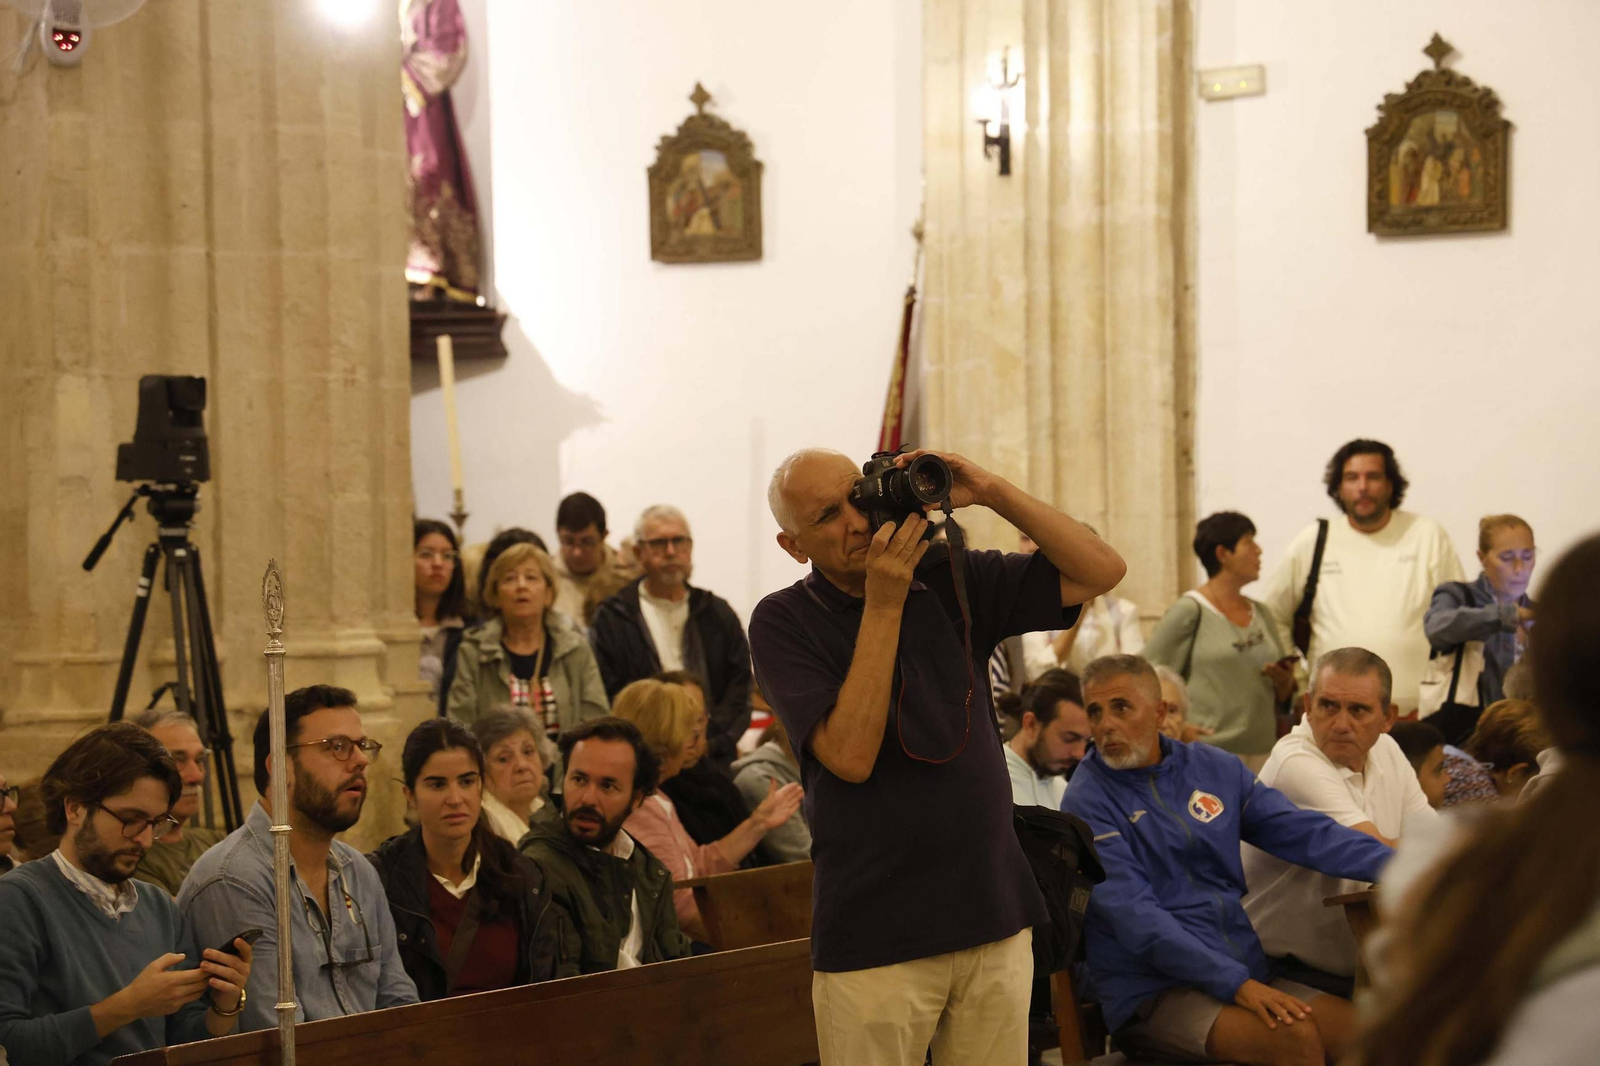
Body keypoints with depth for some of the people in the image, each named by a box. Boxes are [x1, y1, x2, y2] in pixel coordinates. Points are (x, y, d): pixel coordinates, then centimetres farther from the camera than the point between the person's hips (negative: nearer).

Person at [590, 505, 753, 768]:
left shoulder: (719, 615, 16)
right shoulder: (611, 620, 6)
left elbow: (740, 689, 11)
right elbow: (605, 698, -1)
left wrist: (708, 741, -4)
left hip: (712, 764, 3)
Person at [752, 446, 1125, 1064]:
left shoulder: (951, 582, 6)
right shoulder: (783, 624, -4)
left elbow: (1101, 571, 1)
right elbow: (851, 756, -17)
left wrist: (993, 493, -9)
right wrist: (883, 606, -16)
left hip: (998, 920, 3)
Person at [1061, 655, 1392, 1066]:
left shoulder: (1216, 769, 11)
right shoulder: (1087, 803, -7)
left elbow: (1304, 832, 8)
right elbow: (1135, 916, -17)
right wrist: (1236, 984, -25)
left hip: (1247, 974, 6)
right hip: (1152, 995, -6)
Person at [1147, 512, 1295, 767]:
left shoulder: (1262, 614, 15)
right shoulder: (1189, 612, -3)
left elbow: (1282, 698, 21)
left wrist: (1285, 681, 1)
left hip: (1263, 753, 6)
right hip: (1210, 753, -5)